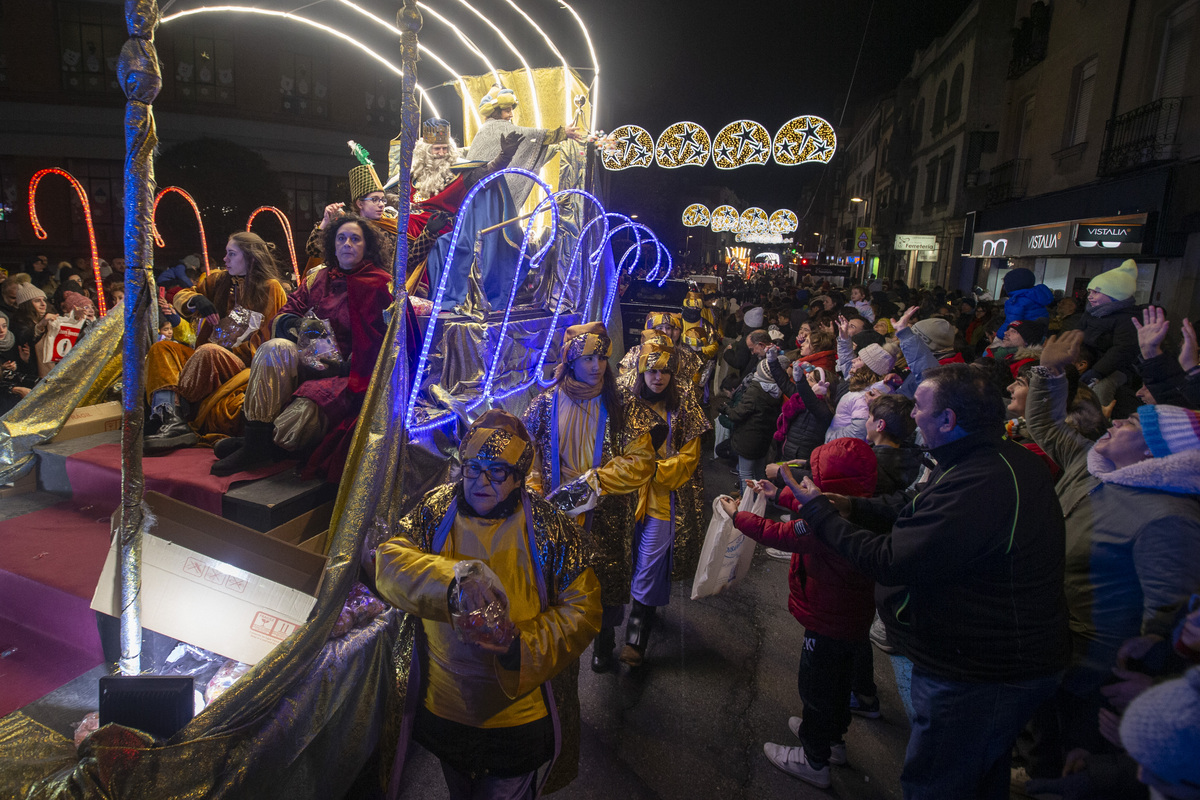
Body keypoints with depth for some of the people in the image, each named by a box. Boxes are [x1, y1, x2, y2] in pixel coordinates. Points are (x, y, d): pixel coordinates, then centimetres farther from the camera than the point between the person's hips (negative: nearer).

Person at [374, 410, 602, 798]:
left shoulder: (550, 529, -16)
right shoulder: (435, 511, -9)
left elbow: (582, 609, -14)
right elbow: (389, 562, -21)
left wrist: (522, 647, -29)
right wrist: (454, 578, -38)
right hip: (442, 709, 3)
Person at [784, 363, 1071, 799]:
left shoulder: (979, 486, -35)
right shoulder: (1009, 460, 1)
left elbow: (891, 562, -32)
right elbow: (917, 510, 8)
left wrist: (819, 512, -20)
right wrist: (850, 506, -3)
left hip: (976, 678, -10)